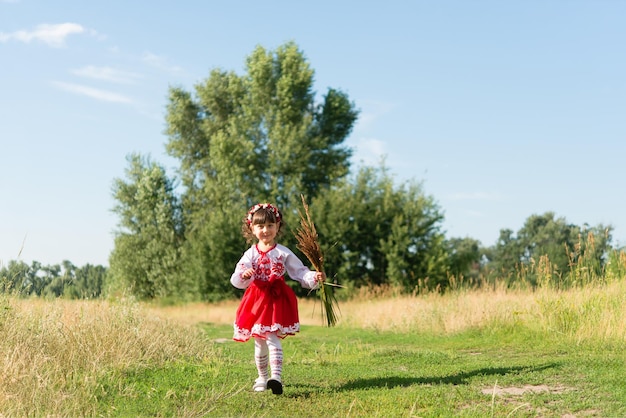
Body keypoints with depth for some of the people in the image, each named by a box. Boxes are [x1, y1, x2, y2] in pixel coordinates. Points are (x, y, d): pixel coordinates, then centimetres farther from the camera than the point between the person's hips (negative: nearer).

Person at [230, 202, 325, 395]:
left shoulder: (283, 253, -1)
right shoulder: (250, 254, 1)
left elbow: (300, 272, -2)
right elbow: (236, 280, -7)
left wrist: (314, 277, -21)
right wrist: (243, 275, -30)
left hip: (277, 300, -3)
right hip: (256, 299, 3)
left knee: (272, 338, -18)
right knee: (259, 343, 11)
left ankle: (276, 378, -23)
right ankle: (262, 378, 28)